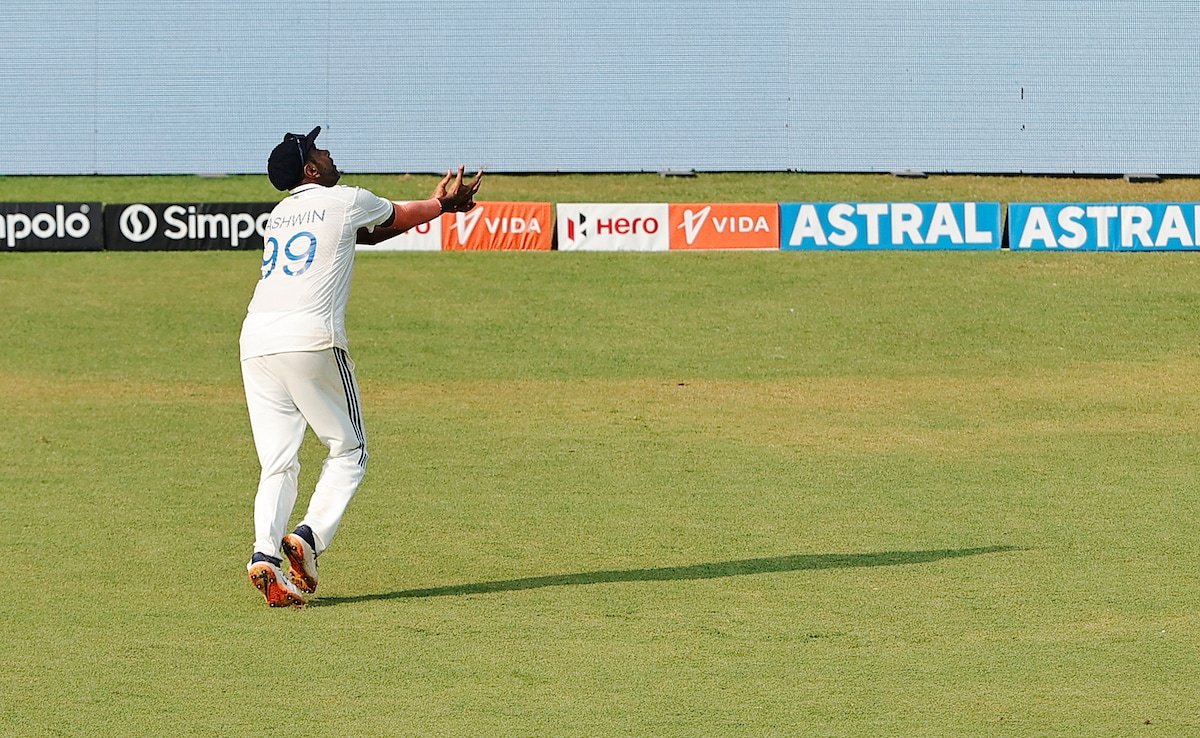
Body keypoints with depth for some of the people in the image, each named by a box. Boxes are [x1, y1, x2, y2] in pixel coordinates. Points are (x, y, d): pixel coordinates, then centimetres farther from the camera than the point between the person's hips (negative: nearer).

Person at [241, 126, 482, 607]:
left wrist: (436, 204, 40)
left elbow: (371, 231, 35)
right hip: (310, 341, -6)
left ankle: (265, 552, -14)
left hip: (256, 344, 6)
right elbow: (399, 218, 27)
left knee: (278, 464, 6)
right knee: (347, 451, 9)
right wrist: (441, 205, 48)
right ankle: (310, 537, -10)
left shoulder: (280, 213, 25)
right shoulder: (347, 201, 7)